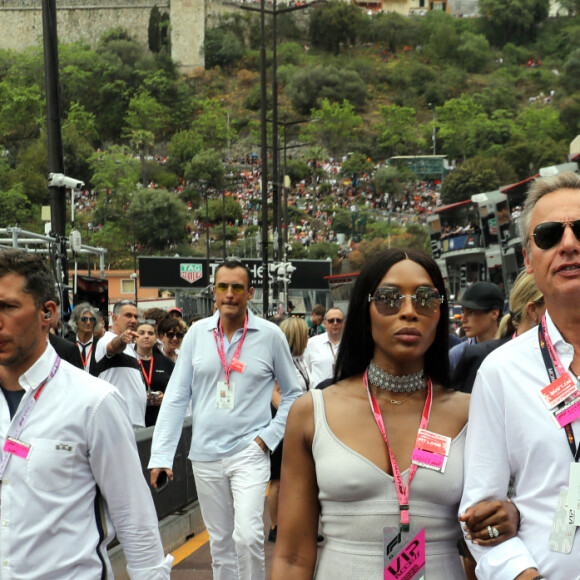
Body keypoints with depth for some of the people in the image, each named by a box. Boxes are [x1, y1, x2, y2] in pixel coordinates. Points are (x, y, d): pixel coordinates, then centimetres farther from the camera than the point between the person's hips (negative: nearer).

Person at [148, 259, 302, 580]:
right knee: (220, 542, 12)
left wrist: (270, 436, -5)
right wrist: (160, 455, -2)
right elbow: (176, 397, 3)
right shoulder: (197, 333, 2)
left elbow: (293, 393, 6)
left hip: (249, 453, -3)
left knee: (248, 535, -17)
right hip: (205, 456, 3)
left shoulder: (270, 335, -3)